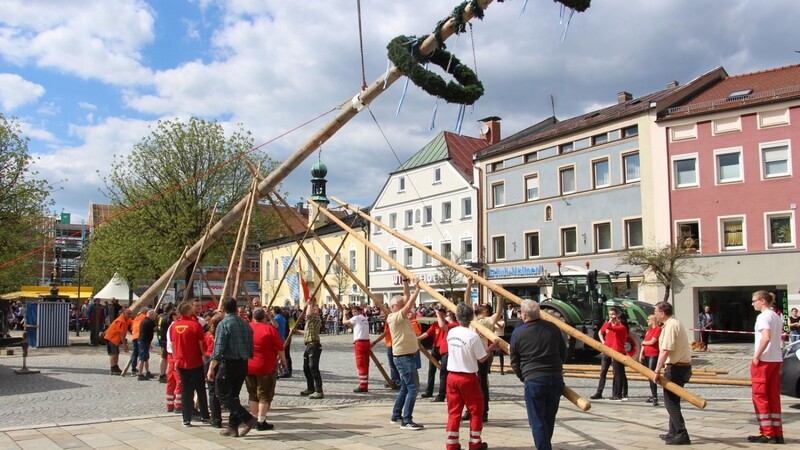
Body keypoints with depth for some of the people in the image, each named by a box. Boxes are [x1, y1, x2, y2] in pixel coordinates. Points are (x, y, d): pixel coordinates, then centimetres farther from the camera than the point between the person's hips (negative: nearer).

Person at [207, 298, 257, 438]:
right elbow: (251, 348, 13)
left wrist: (211, 368, -13)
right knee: (234, 395, 14)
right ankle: (233, 427, 14)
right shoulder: (246, 324, 10)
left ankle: (248, 418, -9)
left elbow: (218, 349, -16)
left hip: (229, 363, -7)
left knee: (222, 394, 0)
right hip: (243, 364, 7)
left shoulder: (224, 324, -11)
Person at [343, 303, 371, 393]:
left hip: (359, 342, -8)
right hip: (366, 341, 8)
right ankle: (365, 385, 13)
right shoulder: (365, 318, 19)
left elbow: (344, 322, 0)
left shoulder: (356, 318, -5)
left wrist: (345, 314, 14)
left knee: (361, 365, -7)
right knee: (365, 365, 10)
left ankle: (363, 386, -8)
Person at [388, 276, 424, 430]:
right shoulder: (394, 317, -15)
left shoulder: (401, 316, 12)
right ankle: (406, 421, -14)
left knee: (405, 387, 18)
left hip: (407, 356, 11)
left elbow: (406, 297, 16)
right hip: (403, 357, -11)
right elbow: (409, 305, -27)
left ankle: (396, 416, 26)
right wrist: (417, 289, -24)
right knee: (413, 387, -13)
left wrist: (405, 282, 12)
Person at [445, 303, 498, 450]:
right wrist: (491, 348, 7)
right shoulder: (473, 336, -16)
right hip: (468, 377, -5)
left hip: (452, 376, 5)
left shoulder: (451, 332, 1)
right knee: (476, 410, 11)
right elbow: (482, 358, -8)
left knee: (453, 411, 10)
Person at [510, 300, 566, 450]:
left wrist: (522, 377, 22)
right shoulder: (553, 328, 5)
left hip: (533, 381, -4)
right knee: (549, 419, 18)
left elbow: (515, 363, 5)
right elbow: (563, 354, 14)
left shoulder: (517, 333, -5)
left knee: (537, 421, 3)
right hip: (556, 378, 5)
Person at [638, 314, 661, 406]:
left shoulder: (658, 329, -8)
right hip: (646, 355, 8)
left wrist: (643, 342, 4)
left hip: (654, 355, -8)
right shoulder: (649, 330, 17)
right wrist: (641, 354, 7)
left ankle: (655, 398, -14)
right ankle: (652, 395, 18)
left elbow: (652, 342, -15)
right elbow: (644, 343, 15)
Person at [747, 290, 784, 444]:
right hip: (776, 360, 8)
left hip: (763, 360, -8)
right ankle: (777, 433, 12)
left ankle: (767, 433, 1)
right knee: (774, 397, 10)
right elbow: (776, 338, 16)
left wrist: (756, 357, -19)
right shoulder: (777, 317, 14)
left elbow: (766, 338, -26)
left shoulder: (763, 316, -14)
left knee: (759, 396, 0)